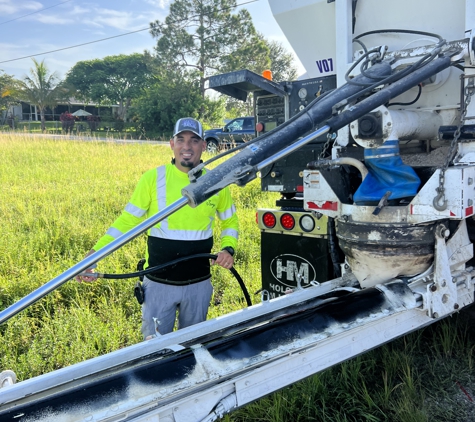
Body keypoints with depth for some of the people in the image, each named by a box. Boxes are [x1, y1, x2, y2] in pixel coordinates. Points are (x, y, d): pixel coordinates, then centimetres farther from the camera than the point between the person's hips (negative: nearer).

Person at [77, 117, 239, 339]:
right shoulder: (153, 178, -8)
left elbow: (230, 222, 14)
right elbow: (127, 220, -5)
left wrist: (228, 248, -5)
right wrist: (94, 253, -15)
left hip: (199, 286, 2)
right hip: (158, 284, -2)